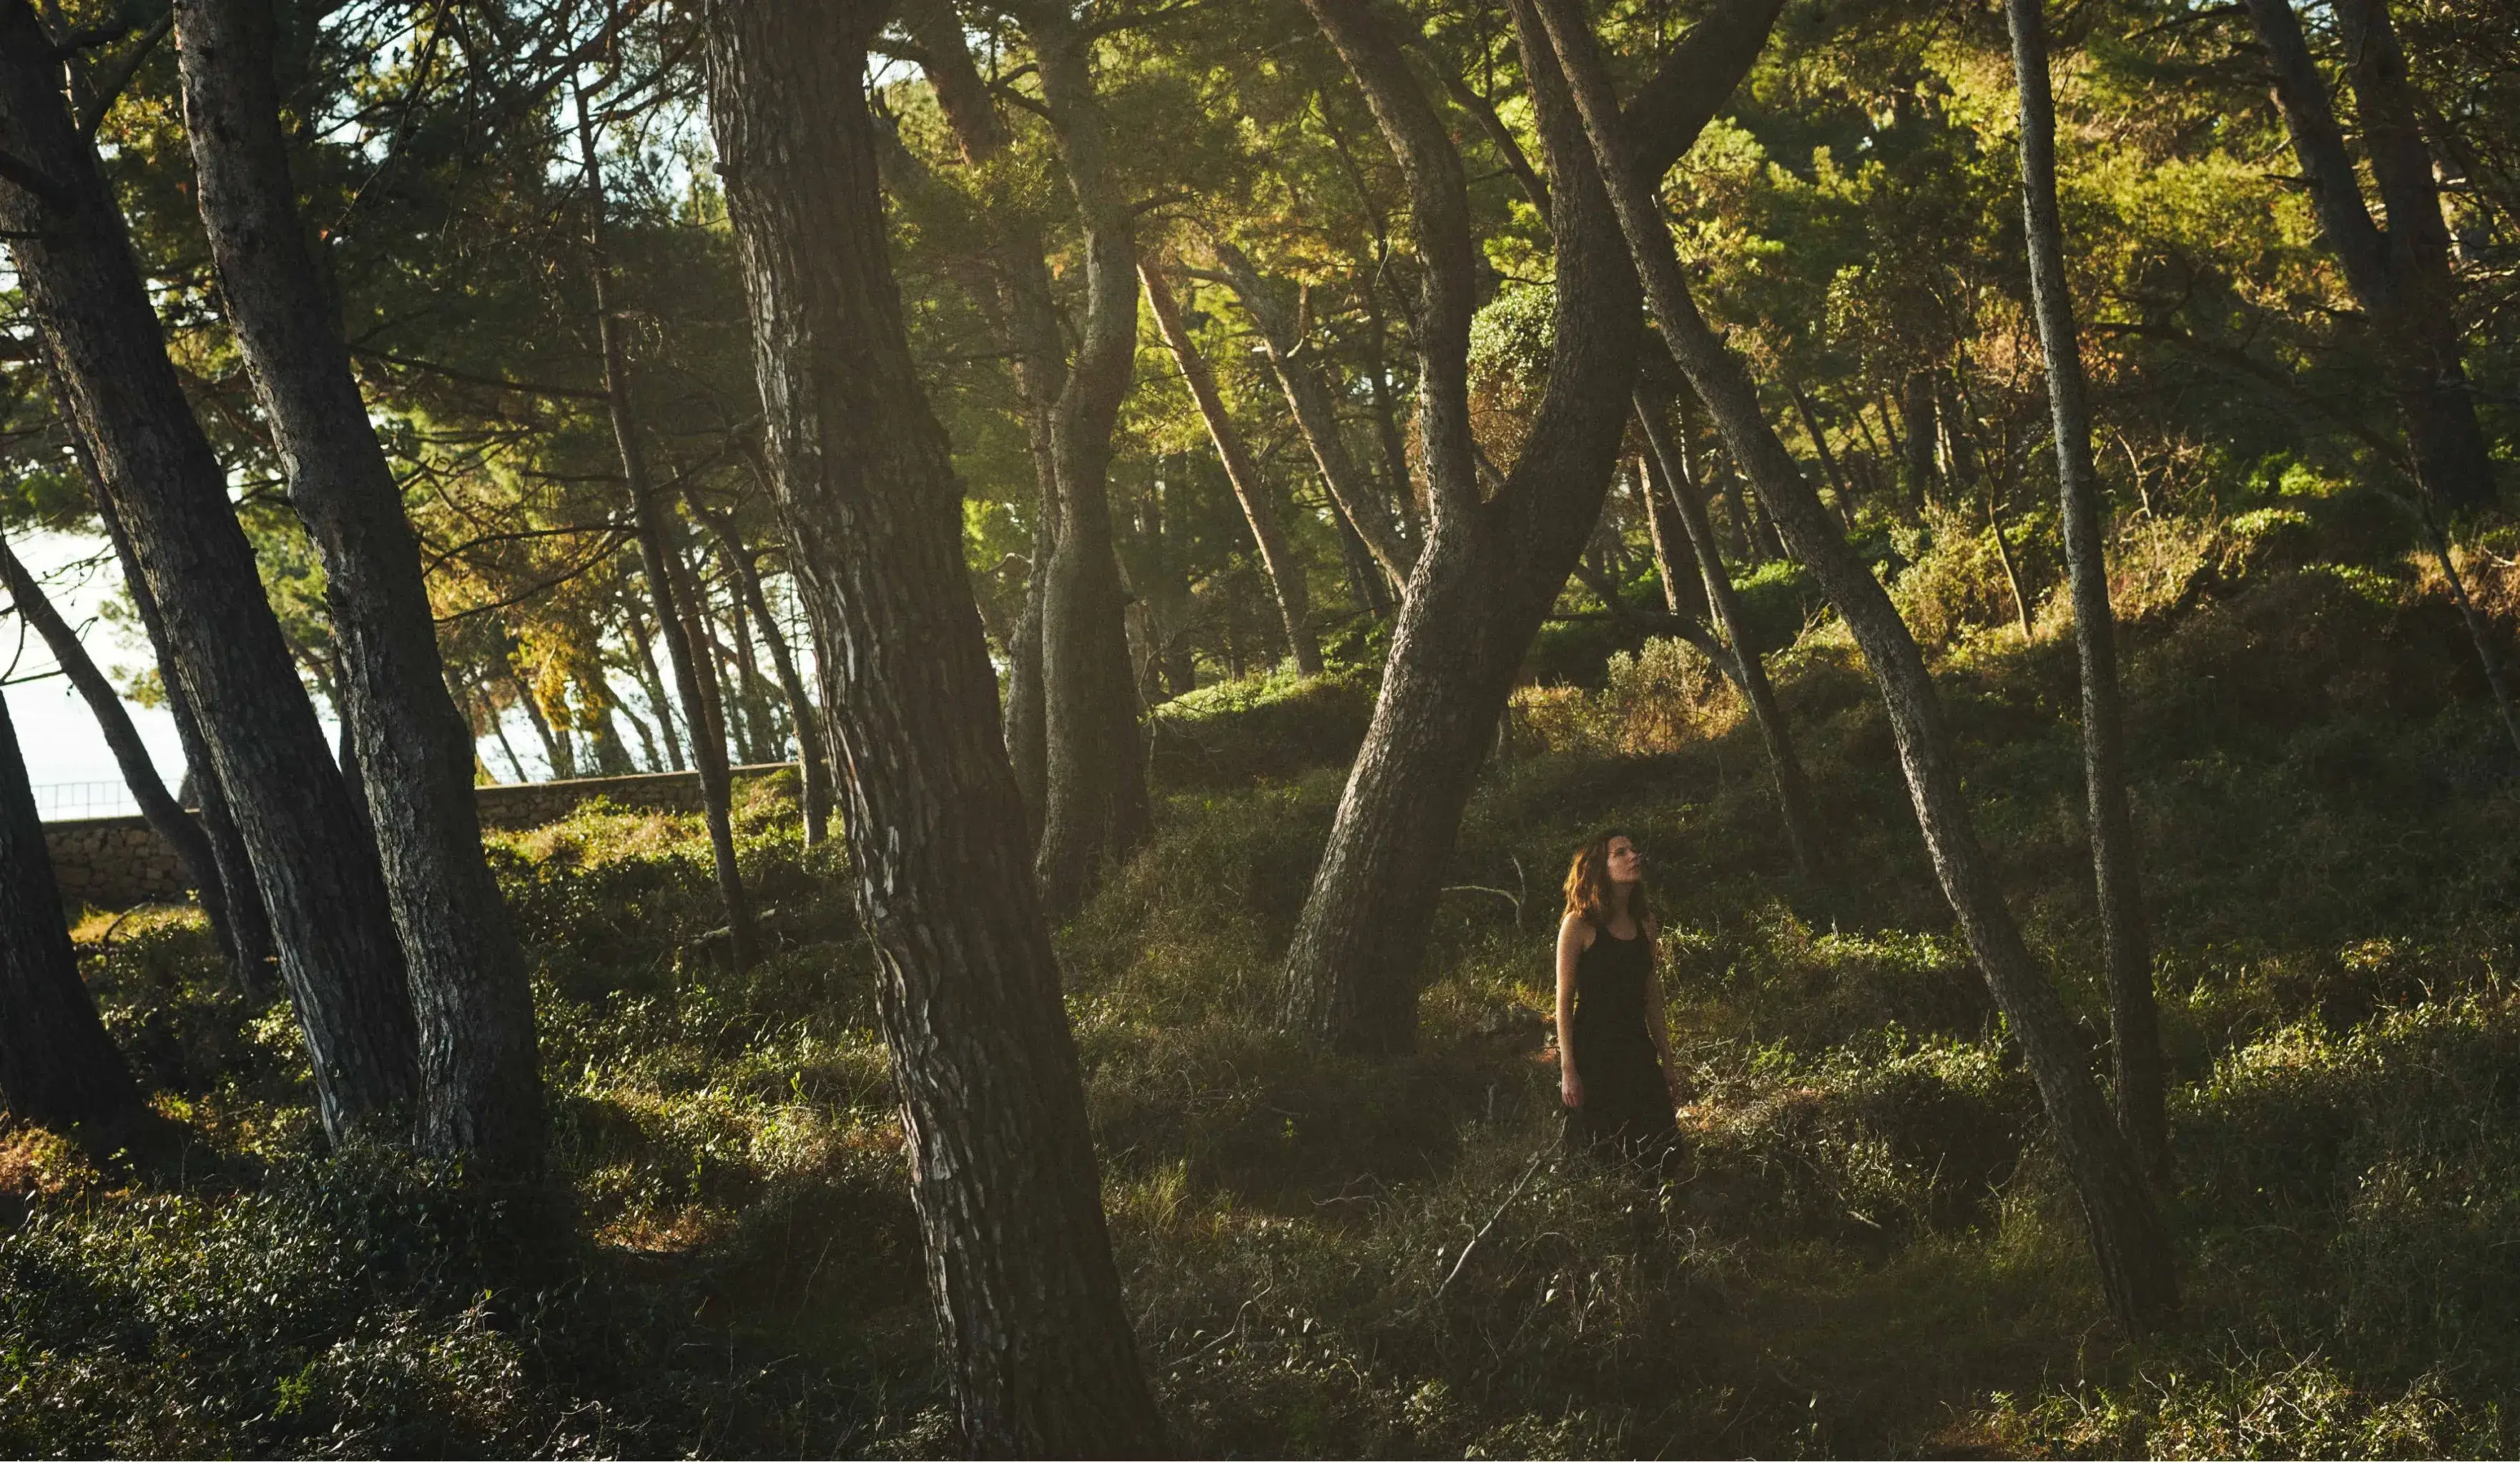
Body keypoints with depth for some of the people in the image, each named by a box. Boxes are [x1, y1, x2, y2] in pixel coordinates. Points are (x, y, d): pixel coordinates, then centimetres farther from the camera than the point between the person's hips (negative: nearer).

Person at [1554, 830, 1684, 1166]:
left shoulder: (1644, 923, 10)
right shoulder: (1579, 925, -7)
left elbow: (1652, 998, 15)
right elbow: (1564, 1001, -7)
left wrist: (1667, 1062, 14)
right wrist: (1568, 1069, -12)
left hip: (1639, 1053, 5)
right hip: (1593, 1053, -5)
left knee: (1661, 1156, 0)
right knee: (1599, 1161, -2)